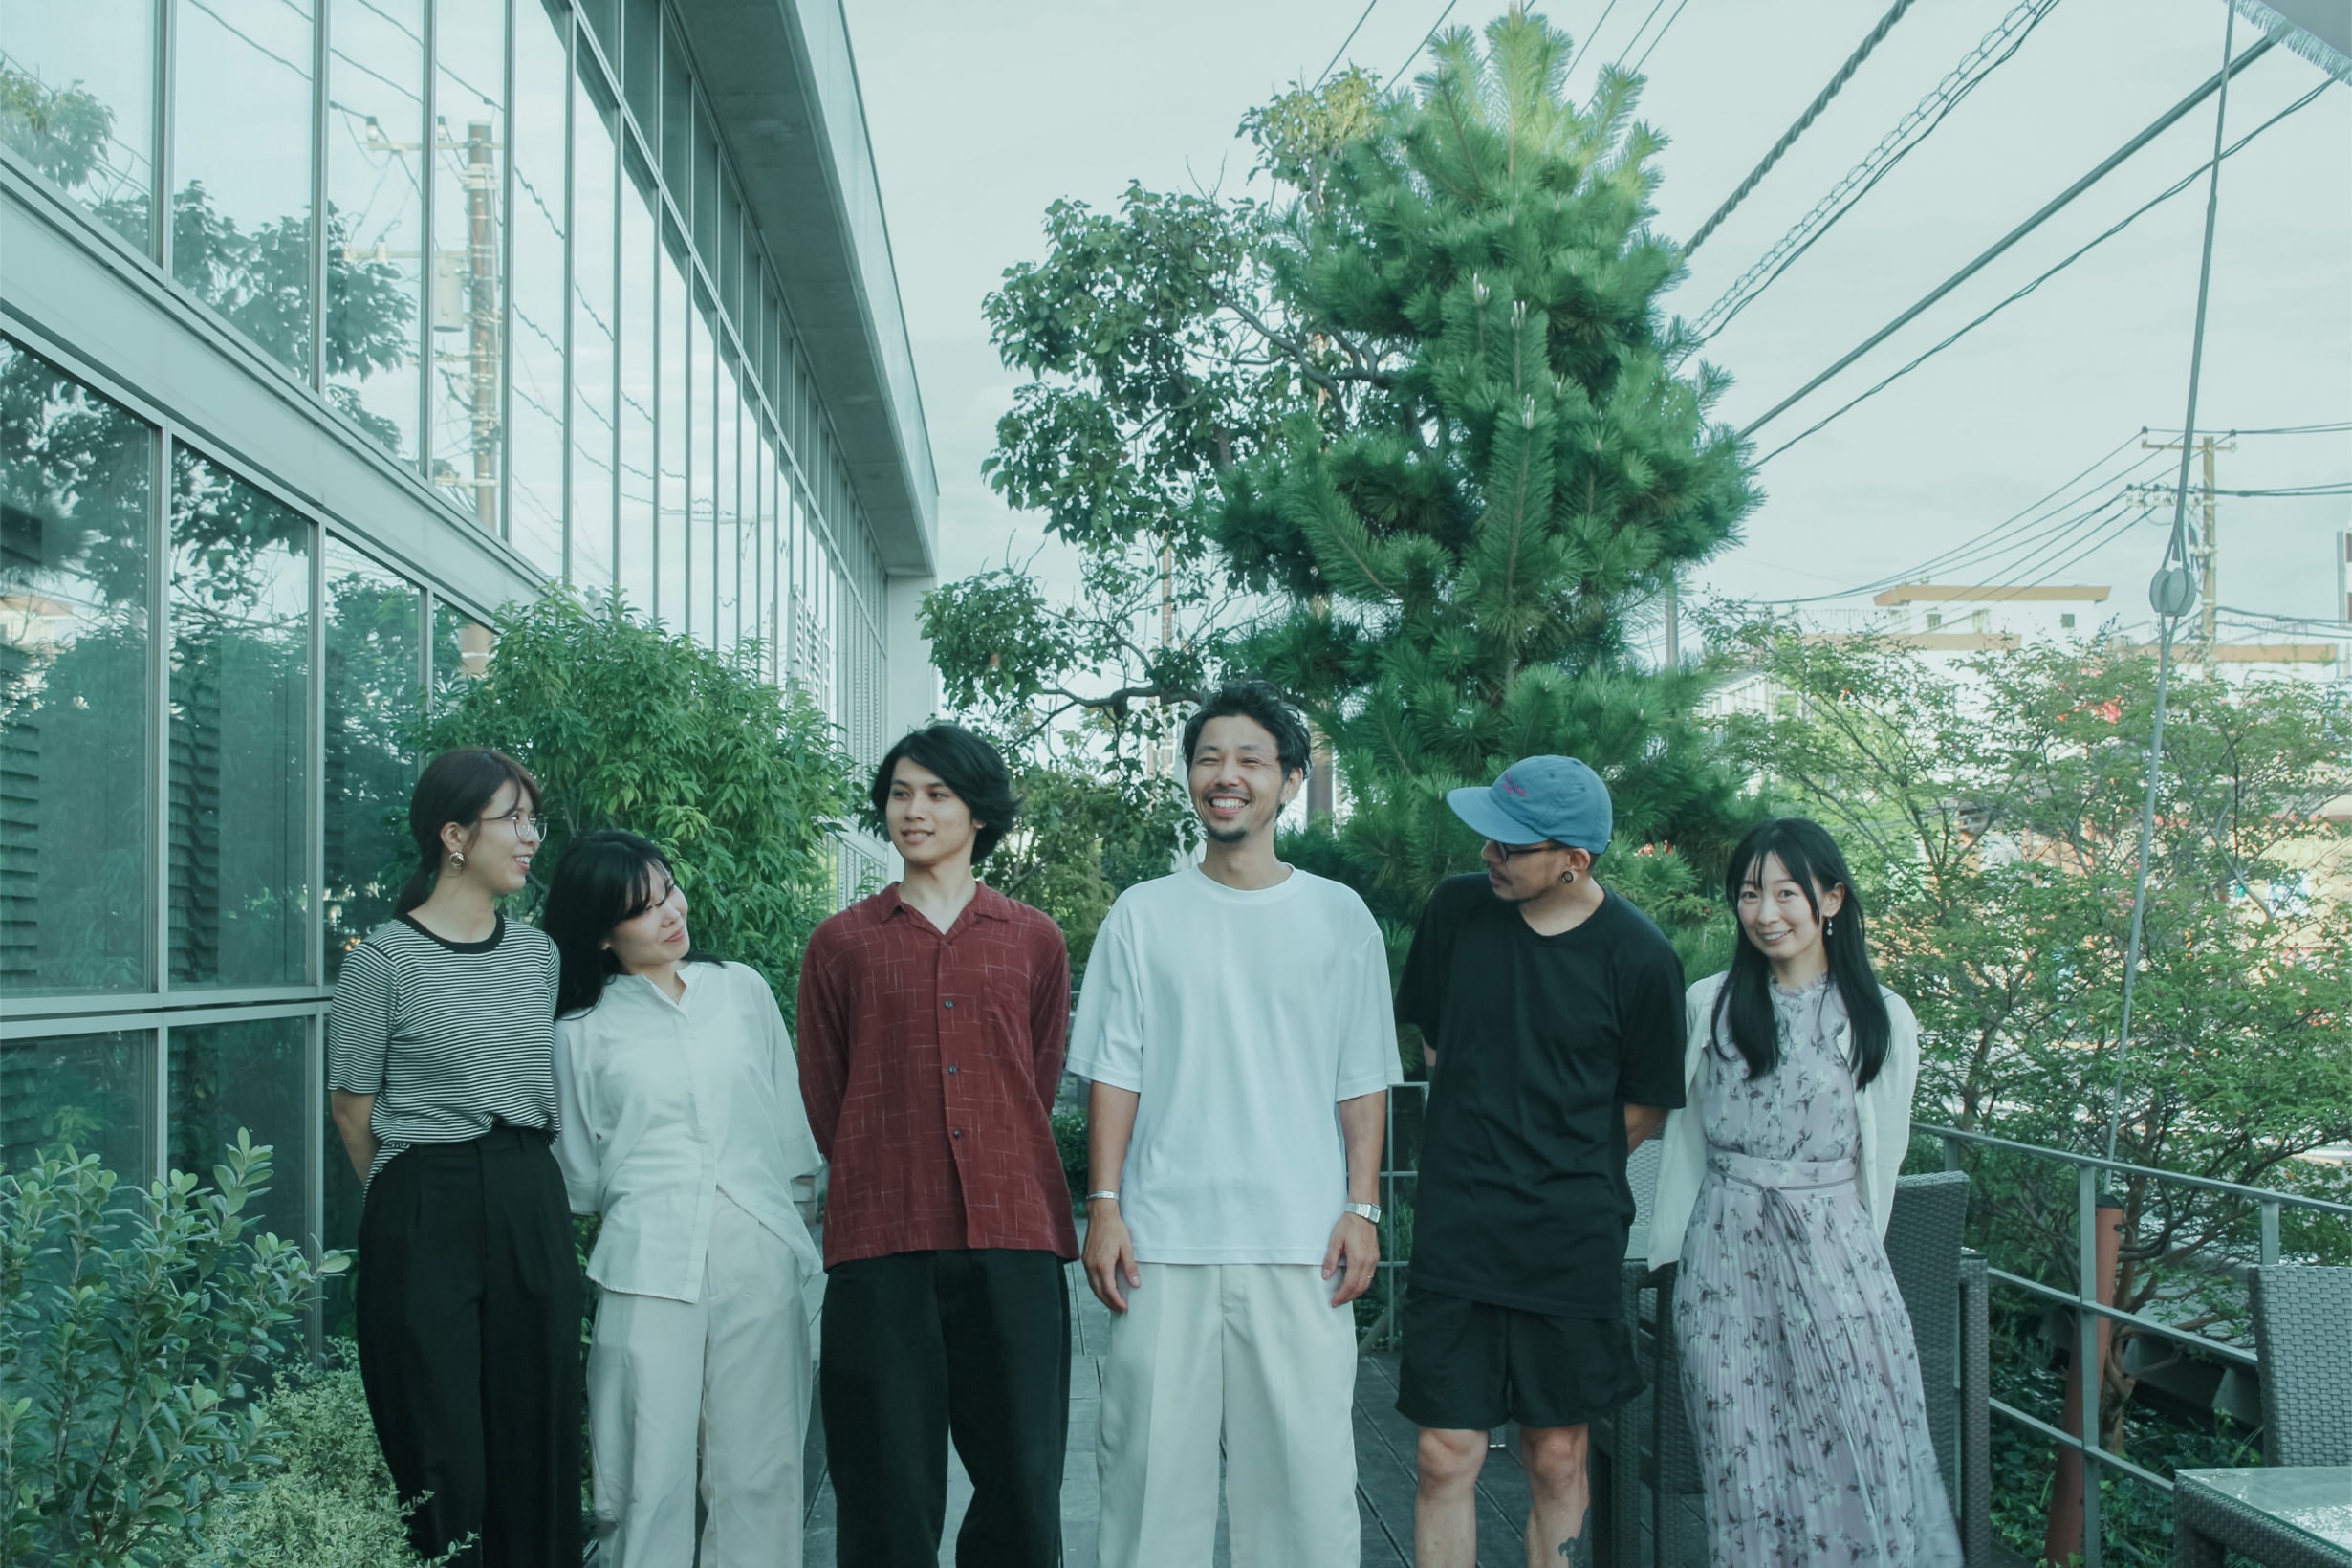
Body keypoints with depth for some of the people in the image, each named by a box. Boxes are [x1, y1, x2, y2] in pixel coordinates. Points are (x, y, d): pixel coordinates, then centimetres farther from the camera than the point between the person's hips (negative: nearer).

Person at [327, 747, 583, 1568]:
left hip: (532, 1212, 5)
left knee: (537, 1431, 7)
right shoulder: (386, 959, -7)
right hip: (427, 1218, -5)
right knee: (443, 1447, -1)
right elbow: (353, 1106, 0)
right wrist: (418, 1193, 7)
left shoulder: (537, 953, 9)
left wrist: (526, 1183, 13)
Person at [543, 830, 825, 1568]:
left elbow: (790, 1121, 15)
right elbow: (581, 1173, 13)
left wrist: (797, 1217, 14)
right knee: (652, 1474, -3)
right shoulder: (585, 1032, 5)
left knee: (759, 1466, 2)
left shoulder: (743, 990, 10)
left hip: (757, 1256, 2)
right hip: (650, 1265, -2)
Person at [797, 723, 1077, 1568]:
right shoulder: (842, 943, 9)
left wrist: (996, 1183, 12)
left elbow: (1038, 1089, 16)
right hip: (882, 1243, -1)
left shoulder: (1035, 942, 11)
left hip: (1012, 1238, 1)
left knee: (1021, 1476, 1)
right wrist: (884, 1184, 10)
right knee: (890, 1486, 2)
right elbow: (822, 1097, 12)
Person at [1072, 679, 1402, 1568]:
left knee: (1303, 1461, -2)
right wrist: (1104, 1208, 0)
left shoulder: (1338, 916, 8)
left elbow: (1362, 1082, 8)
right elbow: (1114, 1073, 7)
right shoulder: (1143, 915, 8)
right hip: (1163, 1237, 0)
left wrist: (1363, 1209, -1)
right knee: (1152, 1460, 1)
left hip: (1300, 1242, 0)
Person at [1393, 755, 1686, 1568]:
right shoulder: (1458, 907, 0)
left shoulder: (1638, 957, -7)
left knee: (1558, 1459, 7)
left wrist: (1567, 1167, 8)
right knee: (1447, 1455, -1)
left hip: (1572, 1241, -1)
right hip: (1455, 1229, 1)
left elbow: (1645, 1105, 5)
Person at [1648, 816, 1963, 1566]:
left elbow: (1881, 1150, 11)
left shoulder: (1880, 1019, 3)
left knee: (1866, 1459, -8)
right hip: (1726, 1256, 1)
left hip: (1835, 1252, 0)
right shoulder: (1710, 1006, 6)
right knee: (1747, 1472, 0)